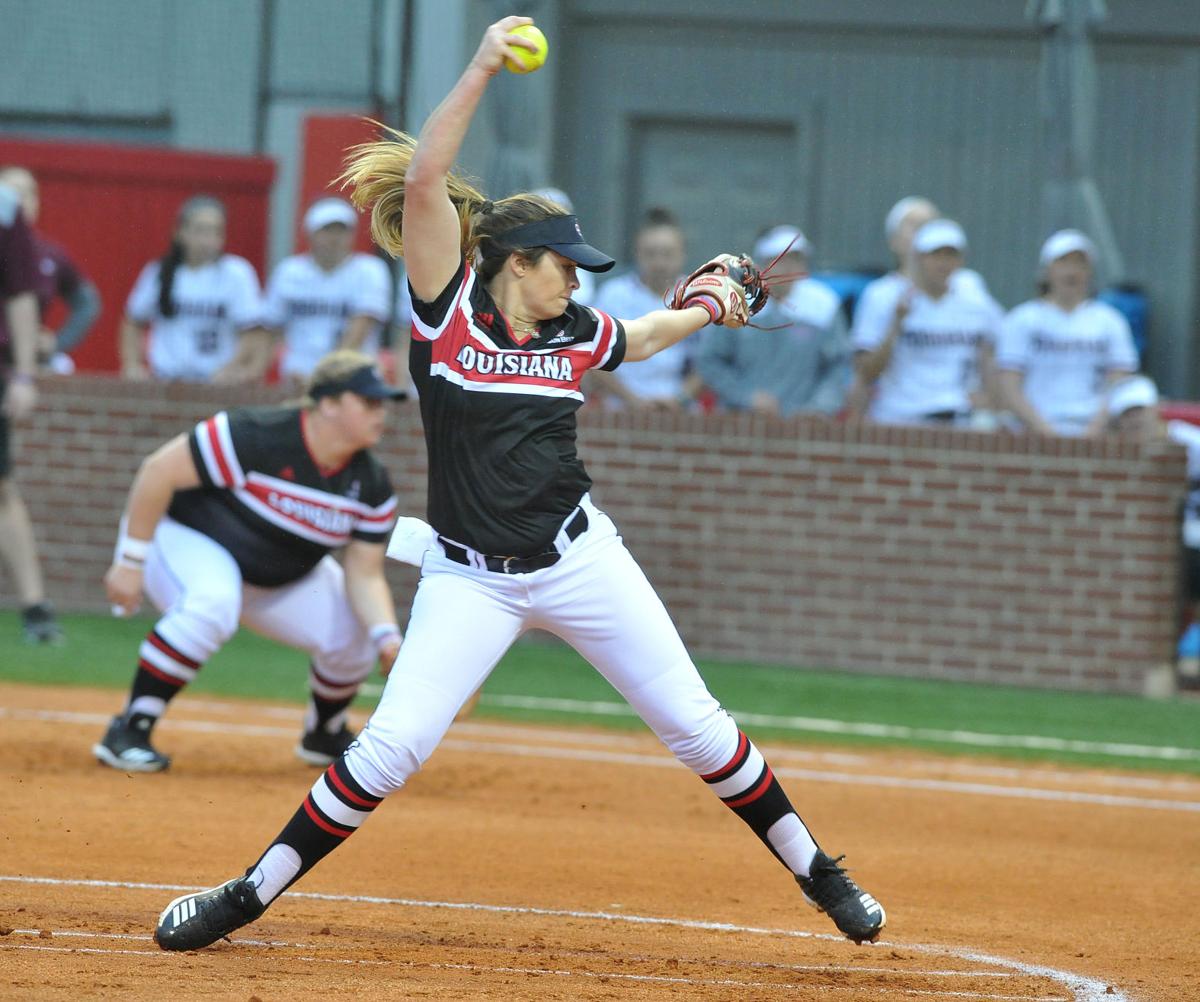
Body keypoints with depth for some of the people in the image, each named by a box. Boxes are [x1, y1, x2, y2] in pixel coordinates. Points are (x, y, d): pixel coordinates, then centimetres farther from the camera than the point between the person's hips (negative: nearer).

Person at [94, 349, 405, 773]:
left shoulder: (371, 484, -11)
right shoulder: (256, 437, -31)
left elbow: (365, 576, -8)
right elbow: (159, 470, -26)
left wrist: (387, 637, -28)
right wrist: (130, 562, -25)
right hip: (188, 539, -7)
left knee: (354, 634, -6)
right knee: (211, 603, -39)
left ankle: (323, 735, 26)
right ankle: (128, 732, -29)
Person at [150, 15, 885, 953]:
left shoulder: (573, 335, 6)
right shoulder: (448, 308, -7)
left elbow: (645, 335, 32)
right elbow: (425, 178, -19)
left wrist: (709, 307, 25)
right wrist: (482, 70, -23)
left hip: (580, 559, 4)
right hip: (471, 581, -4)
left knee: (695, 724, 5)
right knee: (388, 750, -12)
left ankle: (812, 868, 20)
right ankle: (250, 894, 0)